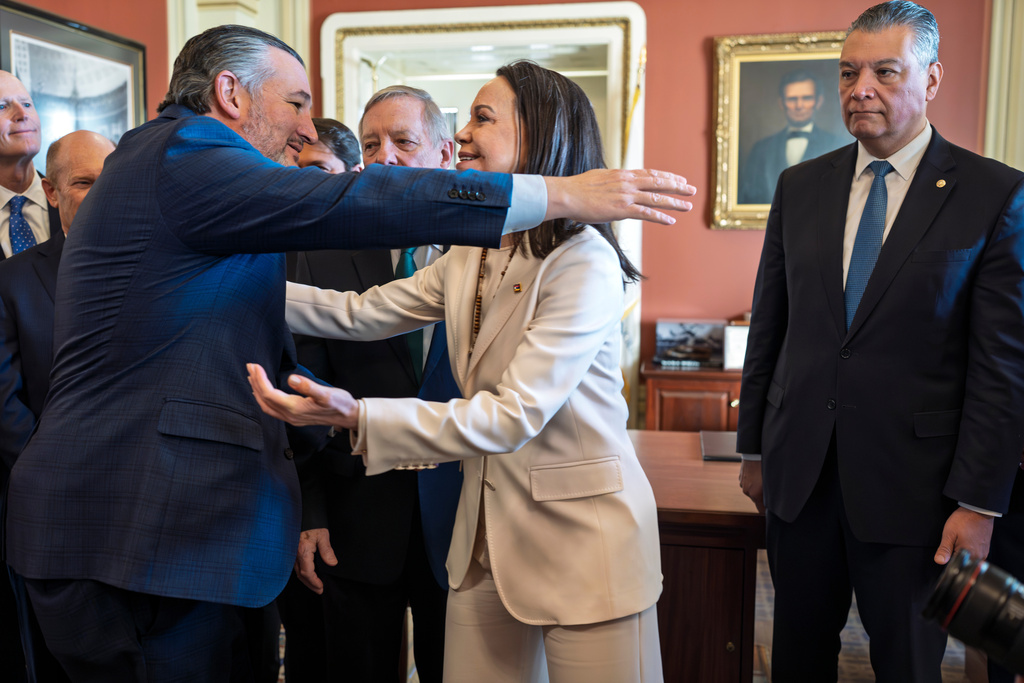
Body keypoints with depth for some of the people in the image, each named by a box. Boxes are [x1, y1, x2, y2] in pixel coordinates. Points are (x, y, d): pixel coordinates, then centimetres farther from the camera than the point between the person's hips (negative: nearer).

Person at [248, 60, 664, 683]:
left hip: (581, 538, -7)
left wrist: (358, 415, -31)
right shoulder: (471, 257, 7)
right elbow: (361, 313, 8)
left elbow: (514, 415, -25)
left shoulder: (584, 263, -19)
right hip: (487, 536, 7)